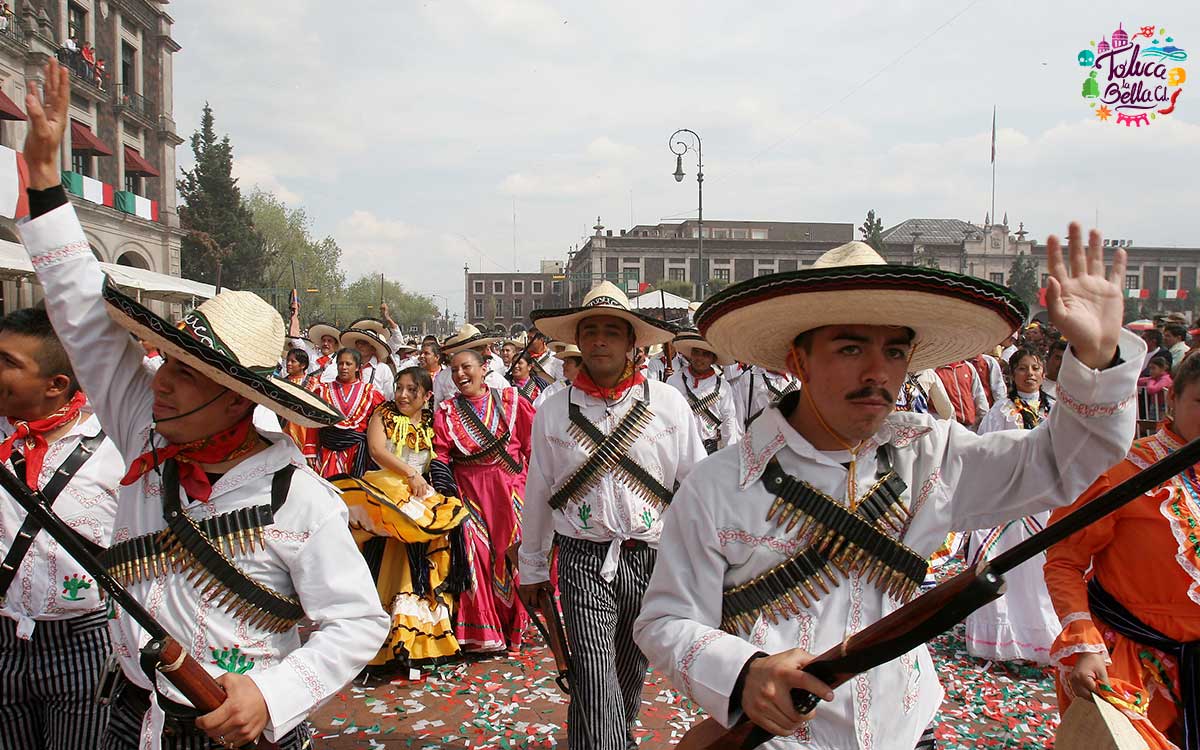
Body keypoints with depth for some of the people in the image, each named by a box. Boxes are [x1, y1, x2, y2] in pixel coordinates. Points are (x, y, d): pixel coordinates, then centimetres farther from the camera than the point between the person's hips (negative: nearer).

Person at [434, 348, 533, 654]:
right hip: (469, 489, 1)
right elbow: (440, 455, 2)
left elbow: (533, 442, 3)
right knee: (476, 555, -3)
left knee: (513, 550, 0)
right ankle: (482, 631, 10)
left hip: (509, 488, -1)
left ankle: (514, 625, 19)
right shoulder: (447, 411, 7)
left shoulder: (510, 401, 3)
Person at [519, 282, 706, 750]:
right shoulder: (554, 412, 2)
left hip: (651, 557, 1)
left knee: (631, 671, 17)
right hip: (583, 559, -1)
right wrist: (532, 568, 14)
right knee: (593, 672, -12)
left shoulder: (668, 403, -2)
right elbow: (538, 495, 9)